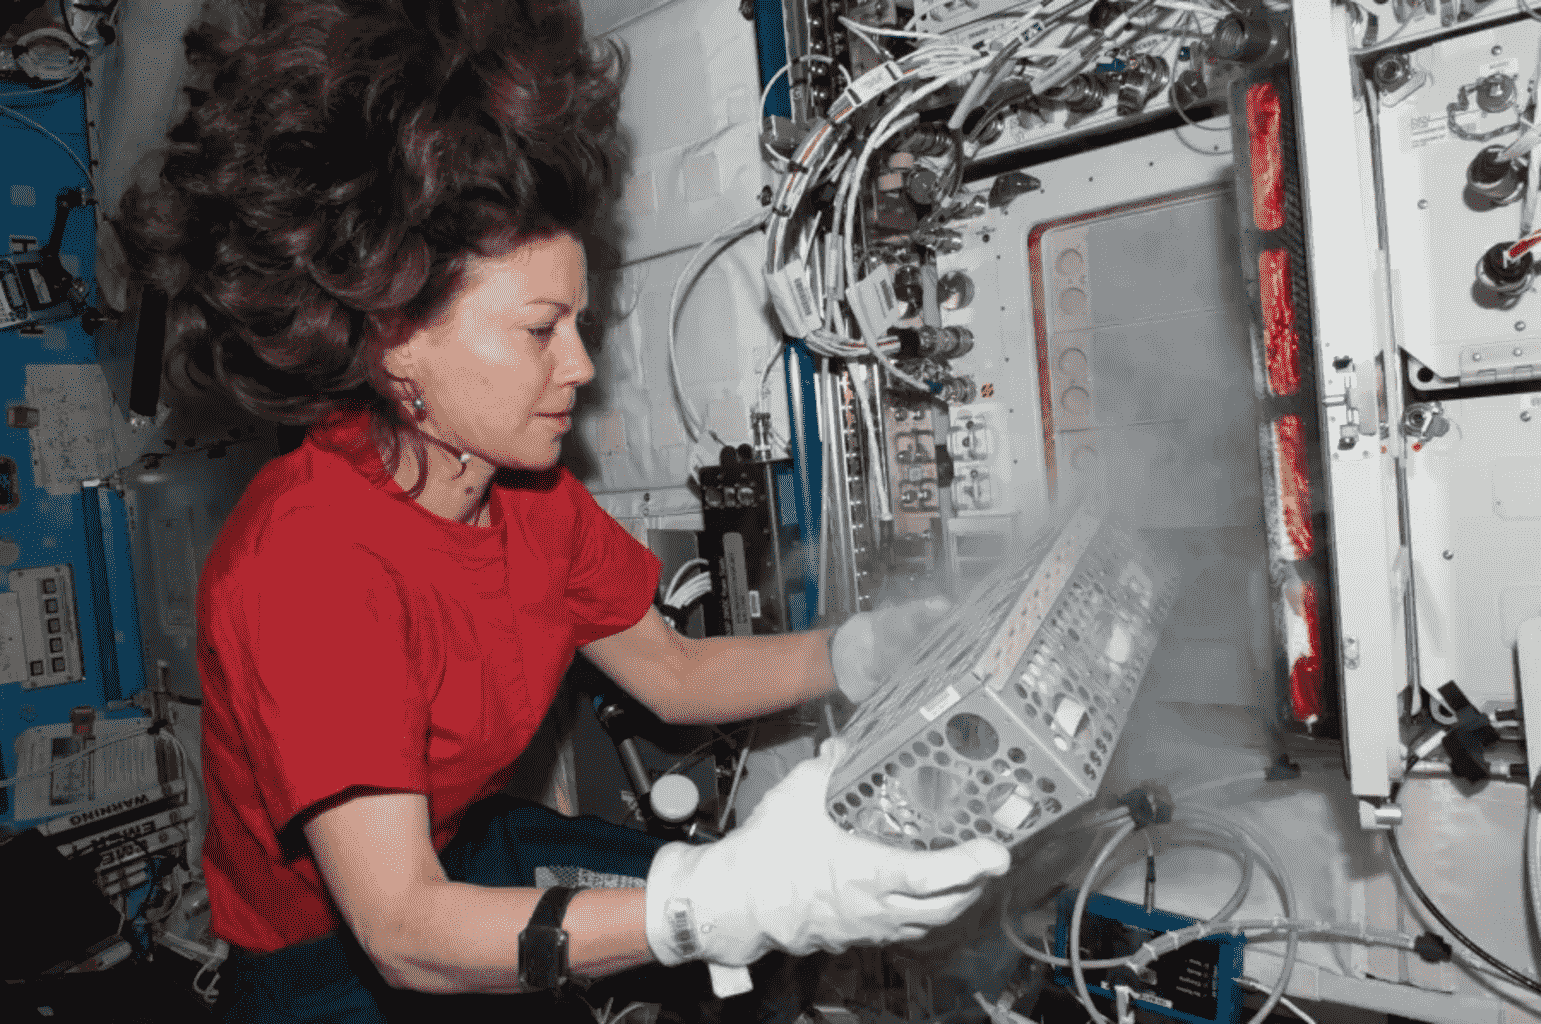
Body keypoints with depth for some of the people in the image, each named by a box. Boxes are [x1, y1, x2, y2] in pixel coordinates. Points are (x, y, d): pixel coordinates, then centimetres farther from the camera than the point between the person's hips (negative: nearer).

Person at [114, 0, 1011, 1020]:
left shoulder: (531, 493, -6)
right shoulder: (310, 560, -30)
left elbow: (671, 671, 0)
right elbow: (404, 928, -33)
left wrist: (868, 651, -15)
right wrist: (730, 904, -45)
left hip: (469, 853, 7)